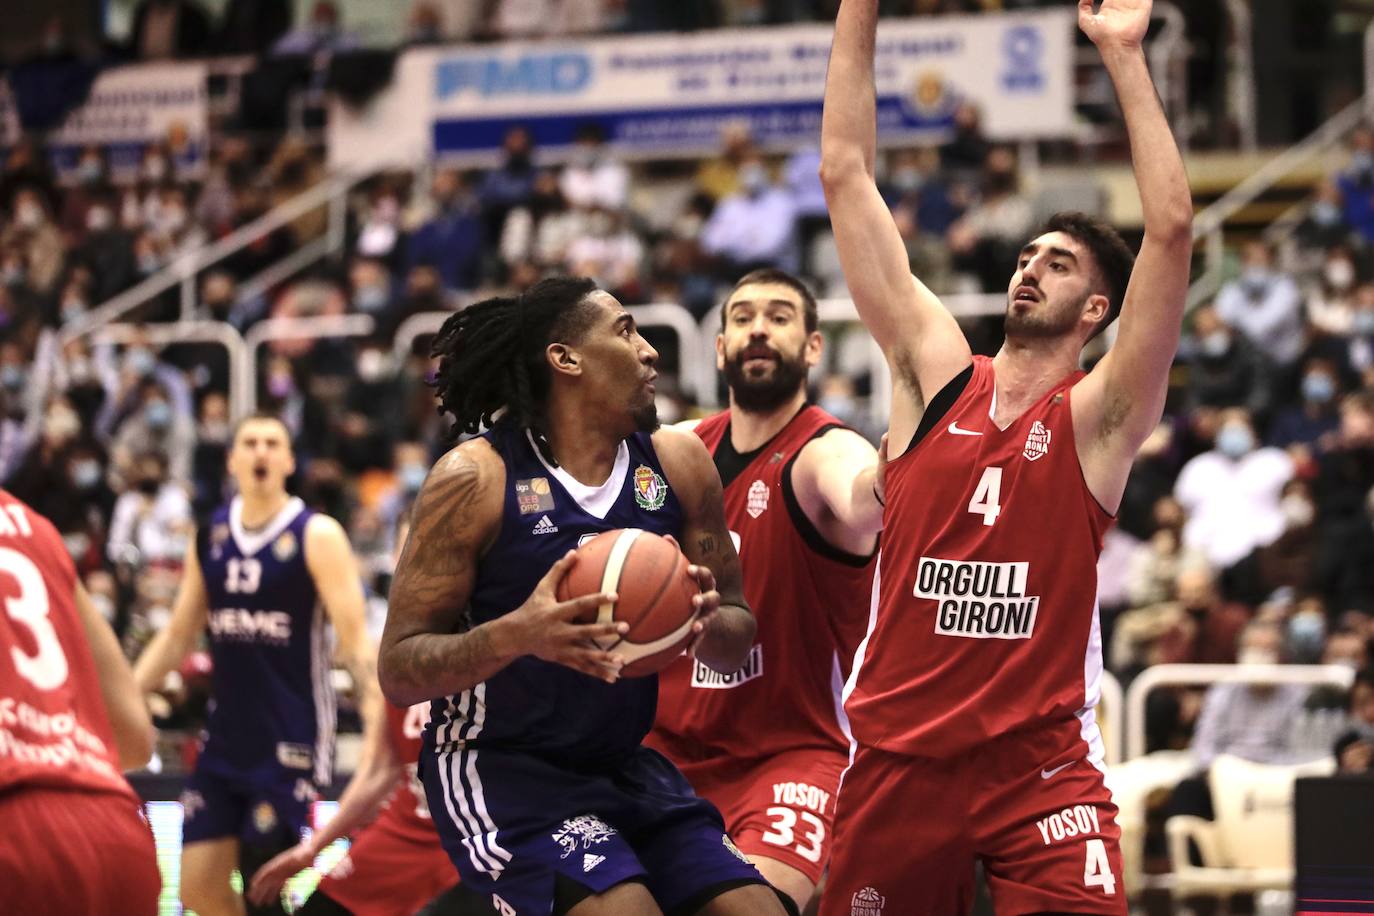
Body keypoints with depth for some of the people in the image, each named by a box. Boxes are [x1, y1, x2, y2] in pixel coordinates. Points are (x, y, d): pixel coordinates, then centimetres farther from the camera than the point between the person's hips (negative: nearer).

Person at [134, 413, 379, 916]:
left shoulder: (316, 536, -7)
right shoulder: (210, 537, 8)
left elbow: (355, 641, -12)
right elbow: (178, 637, 16)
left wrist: (378, 719, -25)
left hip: (292, 740, -5)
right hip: (227, 736, 6)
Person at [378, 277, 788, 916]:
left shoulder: (677, 462, 2)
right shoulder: (476, 476, -12)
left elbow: (736, 645, 9)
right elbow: (398, 670, -13)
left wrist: (709, 622, -16)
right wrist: (518, 633, -31)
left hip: (624, 765, 6)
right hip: (496, 768, -6)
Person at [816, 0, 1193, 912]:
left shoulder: (1097, 416, 0)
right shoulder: (937, 373, 8)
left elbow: (1172, 228, -12)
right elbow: (845, 173, 6)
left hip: (1040, 764, -3)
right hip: (897, 758, 3)